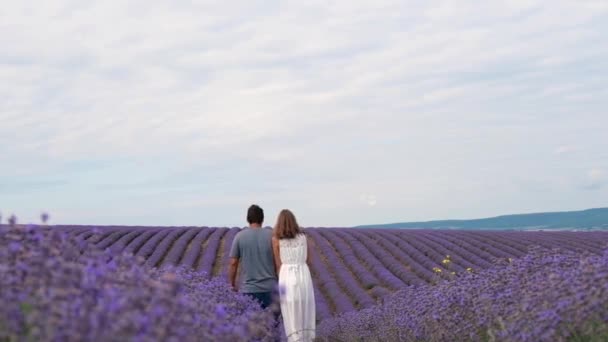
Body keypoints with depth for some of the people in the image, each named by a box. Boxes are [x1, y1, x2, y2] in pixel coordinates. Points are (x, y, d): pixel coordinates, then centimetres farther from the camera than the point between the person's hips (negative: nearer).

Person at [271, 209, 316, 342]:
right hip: (304, 277, 3)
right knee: (305, 315, 14)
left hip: (287, 279, -3)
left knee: (291, 318, 3)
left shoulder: (276, 239, 0)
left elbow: (278, 264, 0)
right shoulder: (303, 237, 10)